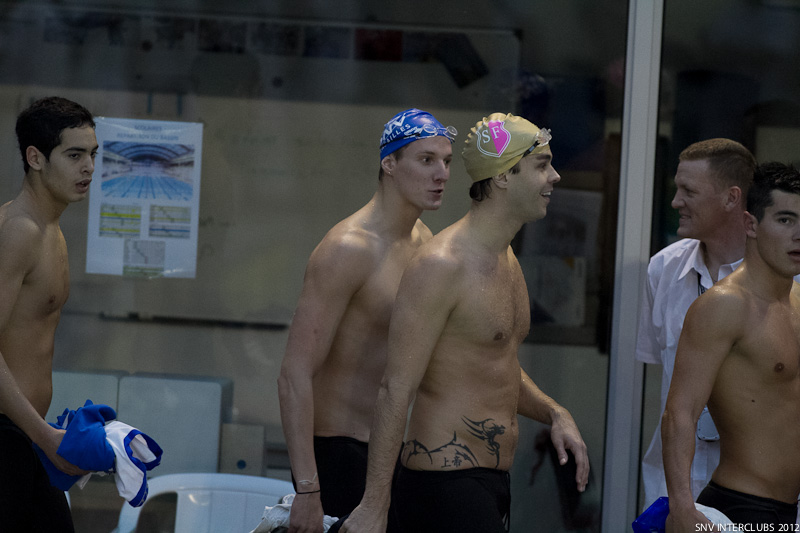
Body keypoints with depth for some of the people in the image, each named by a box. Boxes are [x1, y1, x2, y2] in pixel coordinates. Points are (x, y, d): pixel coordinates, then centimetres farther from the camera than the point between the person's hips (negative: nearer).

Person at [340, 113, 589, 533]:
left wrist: (554, 413, 9)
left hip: (492, 482, 9)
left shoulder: (506, 261, 15)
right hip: (445, 485, -9)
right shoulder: (442, 265, -15)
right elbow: (397, 389, -19)